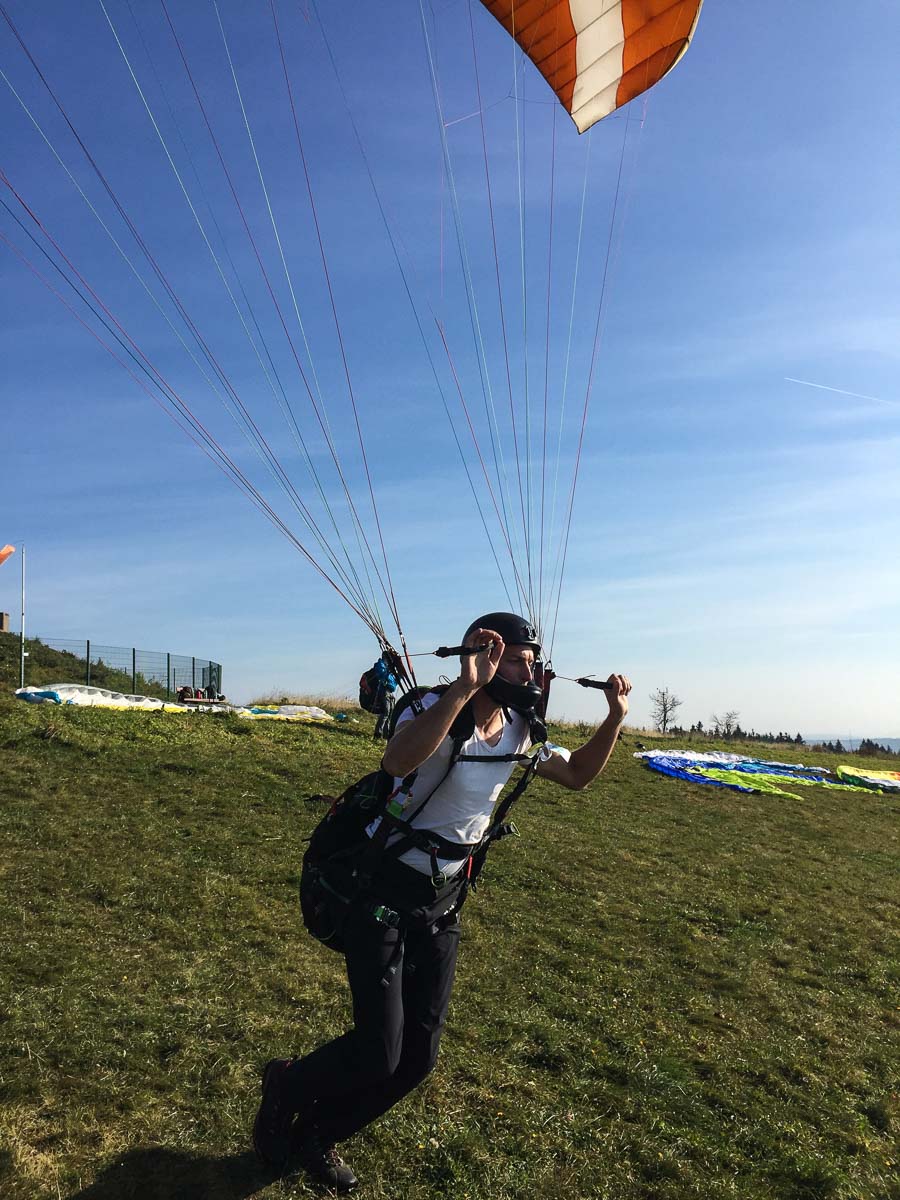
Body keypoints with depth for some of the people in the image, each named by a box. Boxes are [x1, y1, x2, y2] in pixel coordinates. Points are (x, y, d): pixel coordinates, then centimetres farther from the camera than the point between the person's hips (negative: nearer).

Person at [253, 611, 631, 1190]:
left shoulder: (520, 732, 0)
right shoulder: (437, 710, -24)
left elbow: (578, 775, 12)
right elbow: (397, 761, -46)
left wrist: (616, 716, -4)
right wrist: (466, 686, -54)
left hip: (442, 903, 7)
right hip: (384, 891, -7)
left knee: (419, 1057, 10)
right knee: (378, 1054, -9)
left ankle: (318, 1137, 35)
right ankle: (286, 1086, 25)